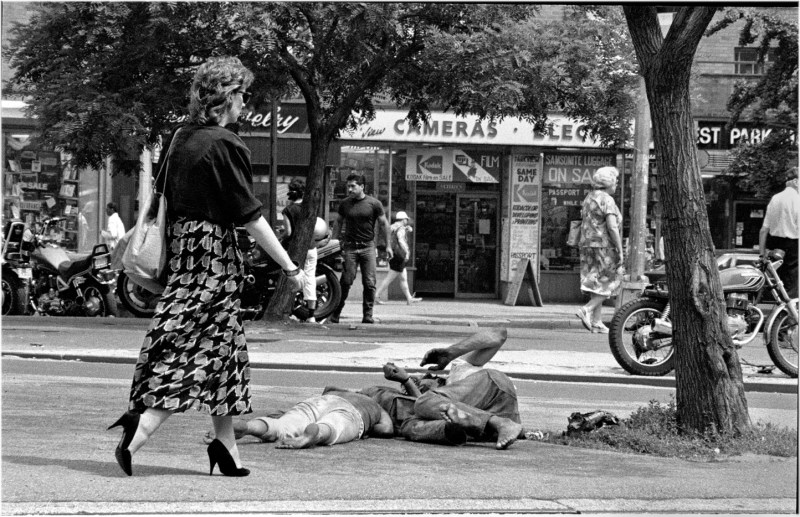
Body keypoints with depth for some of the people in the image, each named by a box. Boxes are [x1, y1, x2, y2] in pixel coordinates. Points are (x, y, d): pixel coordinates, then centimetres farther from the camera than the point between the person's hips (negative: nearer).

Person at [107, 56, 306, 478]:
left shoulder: (181, 139, 9)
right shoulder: (226, 146, -14)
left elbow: (166, 199, 15)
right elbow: (250, 216, -15)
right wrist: (290, 268, -10)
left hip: (180, 247, 8)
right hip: (212, 253, -8)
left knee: (225, 348, 15)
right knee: (190, 351, -7)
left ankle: (225, 444, 19)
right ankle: (138, 433, -17)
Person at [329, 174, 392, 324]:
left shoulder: (374, 203, 0)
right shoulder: (344, 203, 7)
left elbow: (384, 224, 6)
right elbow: (338, 222, 18)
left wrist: (388, 245, 4)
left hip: (368, 247, -1)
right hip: (350, 247, 1)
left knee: (369, 283, -4)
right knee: (346, 282, -6)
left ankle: (368, 315, 2)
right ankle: (335, 314, -1)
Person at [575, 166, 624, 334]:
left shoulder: (588, 198, 15)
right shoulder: (607, 200, -12)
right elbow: (612, 227, -18)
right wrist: (620, 250, -15)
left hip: (587, 245, 8)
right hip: (604, 245, -8)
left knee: (597, 284, 10)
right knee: (611, 282, -1)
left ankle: (596, 322, 7)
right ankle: (587, 310, -14)